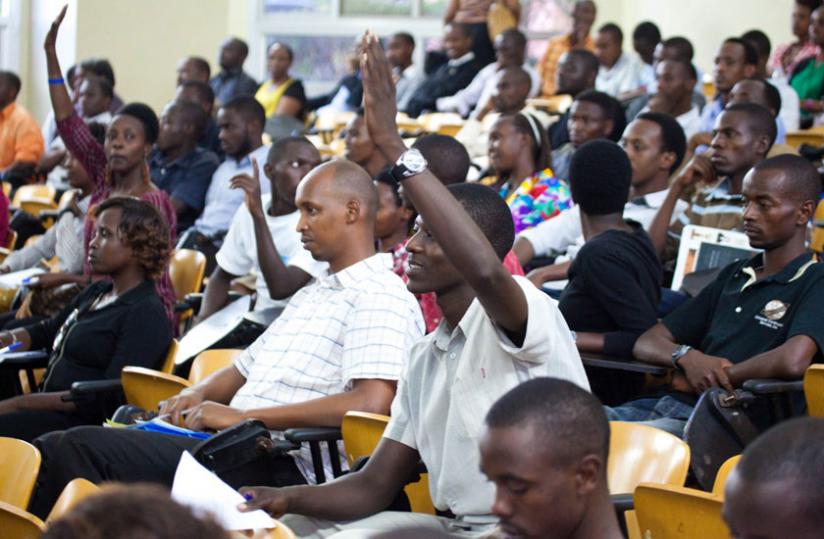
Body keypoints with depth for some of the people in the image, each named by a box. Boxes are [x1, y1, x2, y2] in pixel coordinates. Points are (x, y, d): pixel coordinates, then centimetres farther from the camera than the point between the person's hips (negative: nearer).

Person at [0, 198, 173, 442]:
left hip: (85, 423, -9)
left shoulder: (146, 314, -10)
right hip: (49, 410, 9)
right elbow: (46, 332, 30)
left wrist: (20, 403, -19)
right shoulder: (96, 292, 18)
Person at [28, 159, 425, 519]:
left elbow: (374, 401, -21)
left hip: (281, 465, -9)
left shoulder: (380, 299, -6)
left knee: (81, 449, -22)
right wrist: (199, 394, 6)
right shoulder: (311, 295, 26)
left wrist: (242, 416, -18)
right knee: (57, 448, -7)